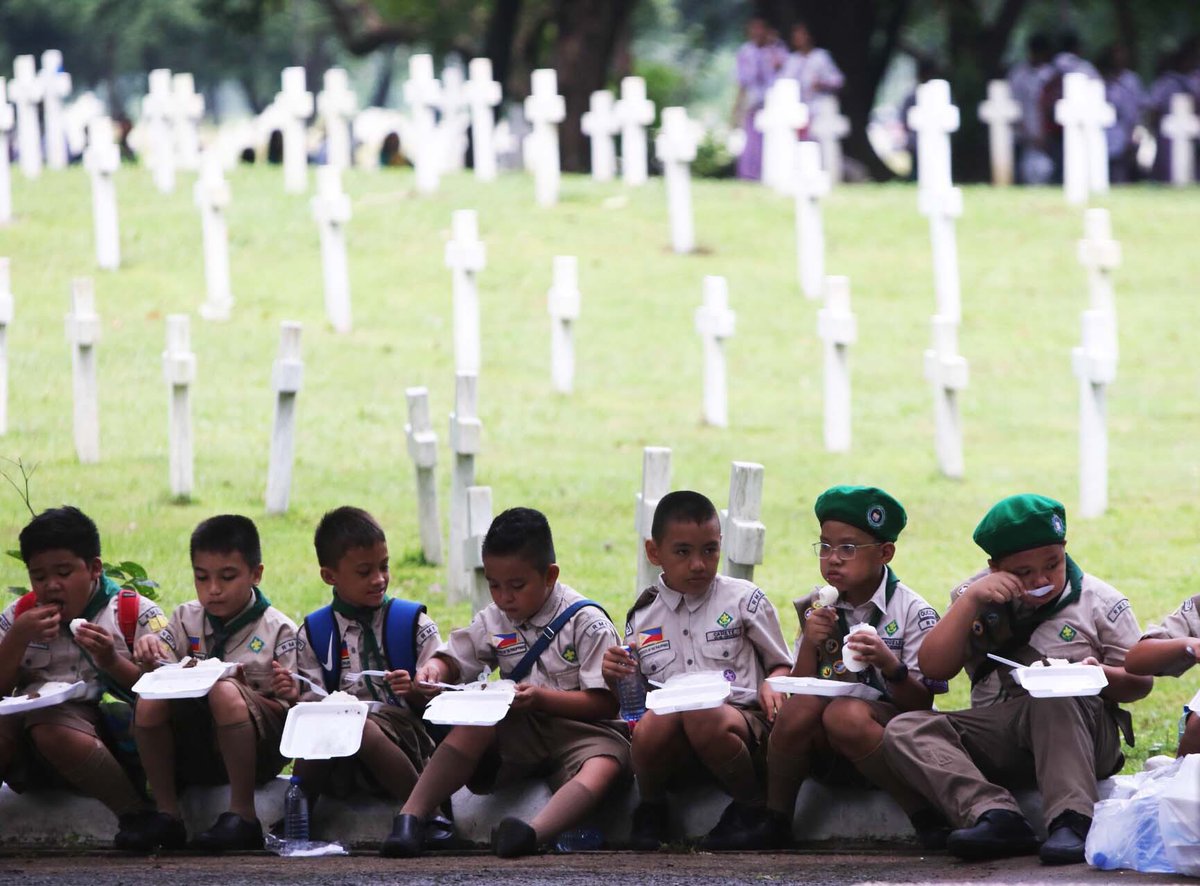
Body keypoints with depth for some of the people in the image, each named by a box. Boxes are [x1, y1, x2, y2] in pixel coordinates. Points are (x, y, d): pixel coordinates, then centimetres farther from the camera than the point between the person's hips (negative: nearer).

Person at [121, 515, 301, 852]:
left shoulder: (278, 631, -1)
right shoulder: (187, 619, 12)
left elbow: (291, 708, -6)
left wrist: (244, 689, -22)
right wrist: (149, 653, -20)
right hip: (193, 753, 4)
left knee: (225, 693, -33)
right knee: (150, 699, -23)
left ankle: (242, 815, -27)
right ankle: (165, 813, -14)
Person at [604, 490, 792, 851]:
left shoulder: (743, 600, 7)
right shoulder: (643, 617, 14)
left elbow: (781, 664, 14)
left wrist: (771, 685, -10)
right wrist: (614, 678, -3)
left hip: (740, 718, -2)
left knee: (704, 718, -38)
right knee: (652, 724, -35)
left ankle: (751, 805, -9)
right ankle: (650, 807, -3)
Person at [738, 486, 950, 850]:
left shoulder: (912, 612, -3)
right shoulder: (815, 611, 9)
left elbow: (922, 704, -7)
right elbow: (801, 689, 6)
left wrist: (891, 666, -26)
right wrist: (809, 645, -11)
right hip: (826, 751, 4)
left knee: (845, 714, -35)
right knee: (802, 707, -29)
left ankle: (926, 816, -27)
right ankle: (774, 819, -13)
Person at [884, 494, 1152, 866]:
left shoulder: (1099, 601, 3)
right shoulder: (980, 597, 11)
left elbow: (1139, 683, 3)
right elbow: (933, 668, 3)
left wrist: (1102, 676, -20)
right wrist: (969, 601, -8)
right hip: (995, 738, 4)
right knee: (904, 730, -20)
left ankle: (1071, 820, -47)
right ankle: (997, 817, -41)